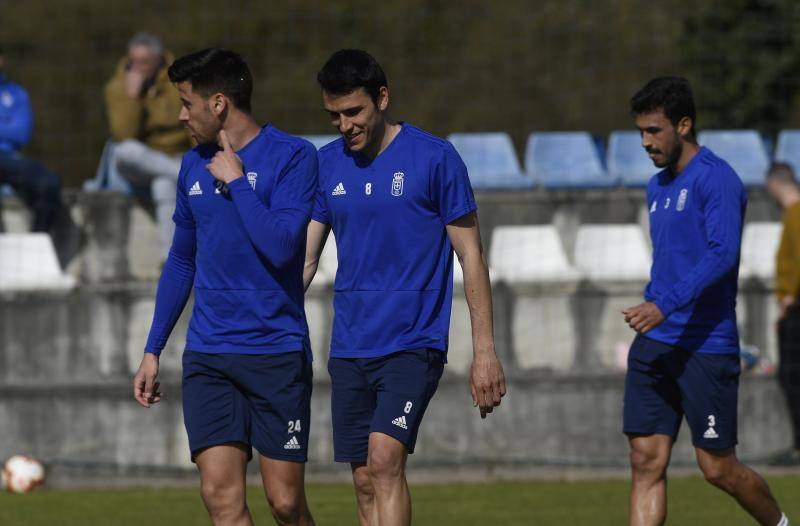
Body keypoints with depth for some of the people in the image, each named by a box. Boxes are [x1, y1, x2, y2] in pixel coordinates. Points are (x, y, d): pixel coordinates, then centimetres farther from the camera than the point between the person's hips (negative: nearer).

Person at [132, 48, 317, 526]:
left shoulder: (293, 156, -7)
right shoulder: (194, 166, 12)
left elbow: (280, 246, -19)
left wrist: (236, 180, -12)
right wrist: (153, 351, 20)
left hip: (277, 353, -5)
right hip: (208, 356, 5)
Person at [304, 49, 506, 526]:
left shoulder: (434, 158, -5)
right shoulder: (327, 165, 8)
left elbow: (471, 257, -2)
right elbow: (304, 260, 12)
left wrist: (485, 352, -5)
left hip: (413, 343, -5)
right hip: (349, 348, 5)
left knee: (384, 458, -22)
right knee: (365, 484, 4)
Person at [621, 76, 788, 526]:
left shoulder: (716, 180, -11)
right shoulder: (658, 187, 17)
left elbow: (722, 254, -22)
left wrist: (665, 305, -31)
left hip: (706, 348, -8)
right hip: (655, 345, 8)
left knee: (718, 467, 1)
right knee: (647, 462, -2)